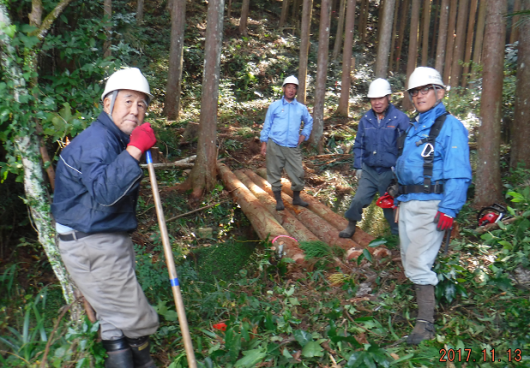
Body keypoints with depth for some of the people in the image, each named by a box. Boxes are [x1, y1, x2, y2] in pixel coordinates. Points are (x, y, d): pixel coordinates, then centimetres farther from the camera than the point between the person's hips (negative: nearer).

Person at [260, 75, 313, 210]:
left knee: (298, 173, 1)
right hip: (275, 145, -2)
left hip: (293, 147, 2)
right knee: (275, 173, 1)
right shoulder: (275, 106, 7)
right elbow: (267, 125, 8)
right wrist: (264, 143, 2)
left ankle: (296, 198, 20)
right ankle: (278, 200, 12)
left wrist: (304, 135, 13)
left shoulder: (301, 108, 12)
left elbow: (309, 122, 28)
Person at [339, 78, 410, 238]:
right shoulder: (366, 119, 3)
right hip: (369, 170, 3)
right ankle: (351, 225, 25)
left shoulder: (400, 119, -10)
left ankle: (398, 233, 27)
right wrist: (358, 166, 7)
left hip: (390, 173, -3)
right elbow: (359, 145, 11)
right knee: (359, 199, 0)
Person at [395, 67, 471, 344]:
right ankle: (421, 300, 29)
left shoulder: (450, 126, -8)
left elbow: (458, 174, -16)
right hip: (407, 204, 9)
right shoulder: (414, 128, 19)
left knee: (418, 262, -11)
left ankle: (425, 323, -1)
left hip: (430, 205, -8)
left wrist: (448, 210, -23)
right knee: (409, 261, 14)